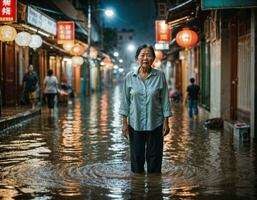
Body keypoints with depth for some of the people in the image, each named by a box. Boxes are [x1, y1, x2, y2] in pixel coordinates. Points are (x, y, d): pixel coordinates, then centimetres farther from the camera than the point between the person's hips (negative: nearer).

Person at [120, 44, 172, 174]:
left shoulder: (160, 76, -4)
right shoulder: (129, 77, -2)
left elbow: (164, 100, -1)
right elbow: (125, 101, 3)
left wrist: (166, 122, -2)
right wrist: (124, 123, 0)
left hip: (155, 124, -1)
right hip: (135, 124, 1)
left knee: (154, 158, 7)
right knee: (137, 157, 9)